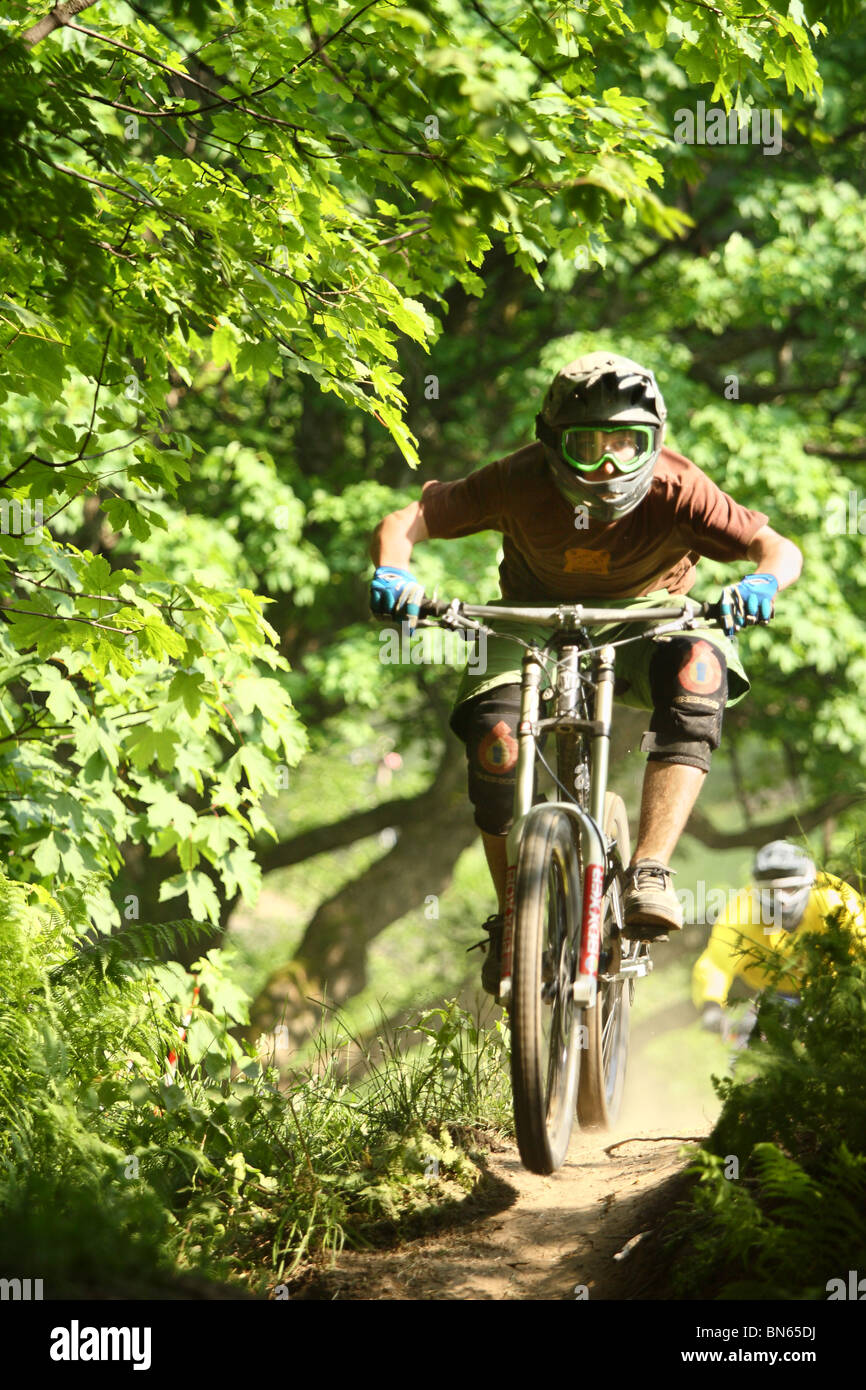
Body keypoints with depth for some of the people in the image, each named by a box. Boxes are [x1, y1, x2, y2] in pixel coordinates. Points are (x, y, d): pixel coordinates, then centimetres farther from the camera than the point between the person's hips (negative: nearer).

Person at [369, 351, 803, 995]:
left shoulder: (676, 489, -28)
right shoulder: (520, 482, -27)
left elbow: (781, 548, -30)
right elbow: (402, 524, -22)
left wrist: (763, 581, -53)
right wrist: (395, 574, -45)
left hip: (642, 616, 0)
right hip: (537, 619, 0)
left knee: (697, 672, -35)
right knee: (494, 735, -27)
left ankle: (650, 874, -35)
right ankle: (511, 917, -3)